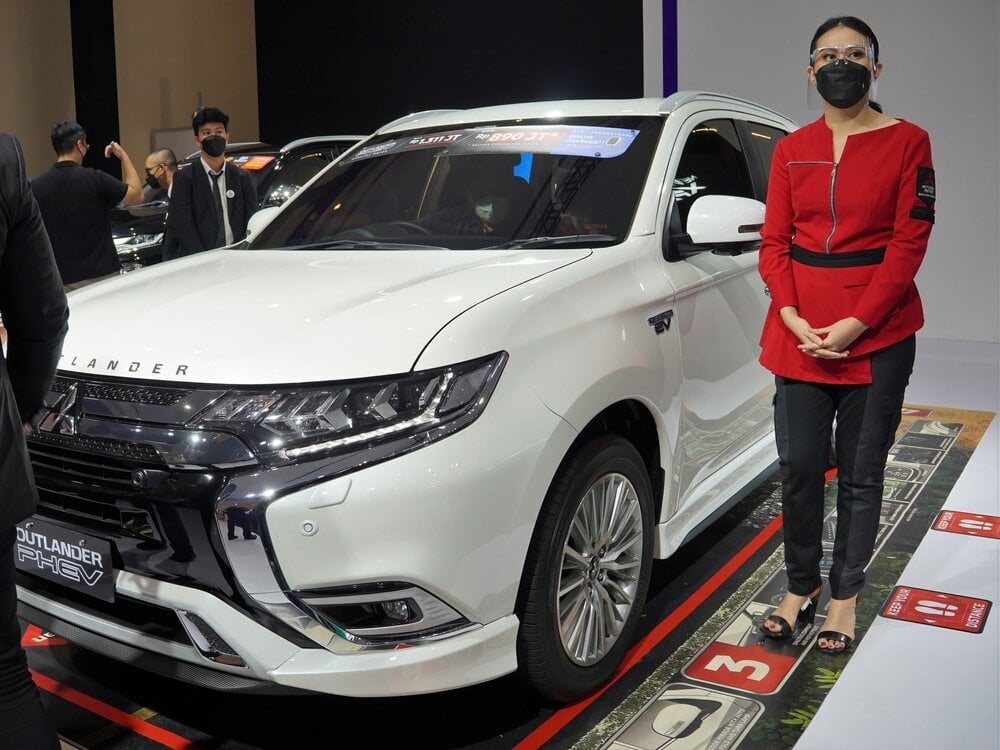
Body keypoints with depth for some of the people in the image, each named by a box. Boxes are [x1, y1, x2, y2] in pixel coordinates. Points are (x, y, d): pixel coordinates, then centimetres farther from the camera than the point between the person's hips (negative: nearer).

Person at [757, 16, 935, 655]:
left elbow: (908, 245, -7)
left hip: (877, 336, -2)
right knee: (799, 469, 6)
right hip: (800, 333, 3)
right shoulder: (792, 150, 10)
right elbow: (774, 241, 6)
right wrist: (793, 318, -9)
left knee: (861, 474, 6)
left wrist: (854, 325, -15)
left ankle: (845, 596, 23)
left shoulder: (907, 142, -1)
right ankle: (801, 587, 25)